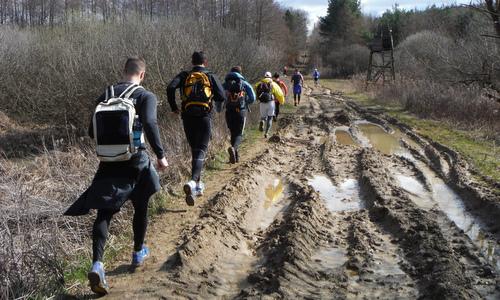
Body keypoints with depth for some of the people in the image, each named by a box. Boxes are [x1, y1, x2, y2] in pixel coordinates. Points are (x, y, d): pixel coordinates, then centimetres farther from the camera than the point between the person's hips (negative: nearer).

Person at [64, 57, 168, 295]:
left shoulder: (105, 96, 8)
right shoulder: (145, 96, -6)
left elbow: (92, 132, 10)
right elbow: (149, 124, -23)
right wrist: (160, 155, -17)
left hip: (108, 164, 3)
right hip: (135, 163, -3)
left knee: (104, 213, 3)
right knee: (141, 208, 19)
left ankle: (97, 264, -14)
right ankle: (138, 253, 34)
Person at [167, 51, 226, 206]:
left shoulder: (184, 75, 8)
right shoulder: (211, 77, 6)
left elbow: (170, 88, -9)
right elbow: (222, 97, -1)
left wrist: (173, 107, 3)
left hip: (188, 118, 2)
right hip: (204, 117, -2)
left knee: (194, 150, 18)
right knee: (201, 151, -6)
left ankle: (198, 185, 23)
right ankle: (192, 182, -30)